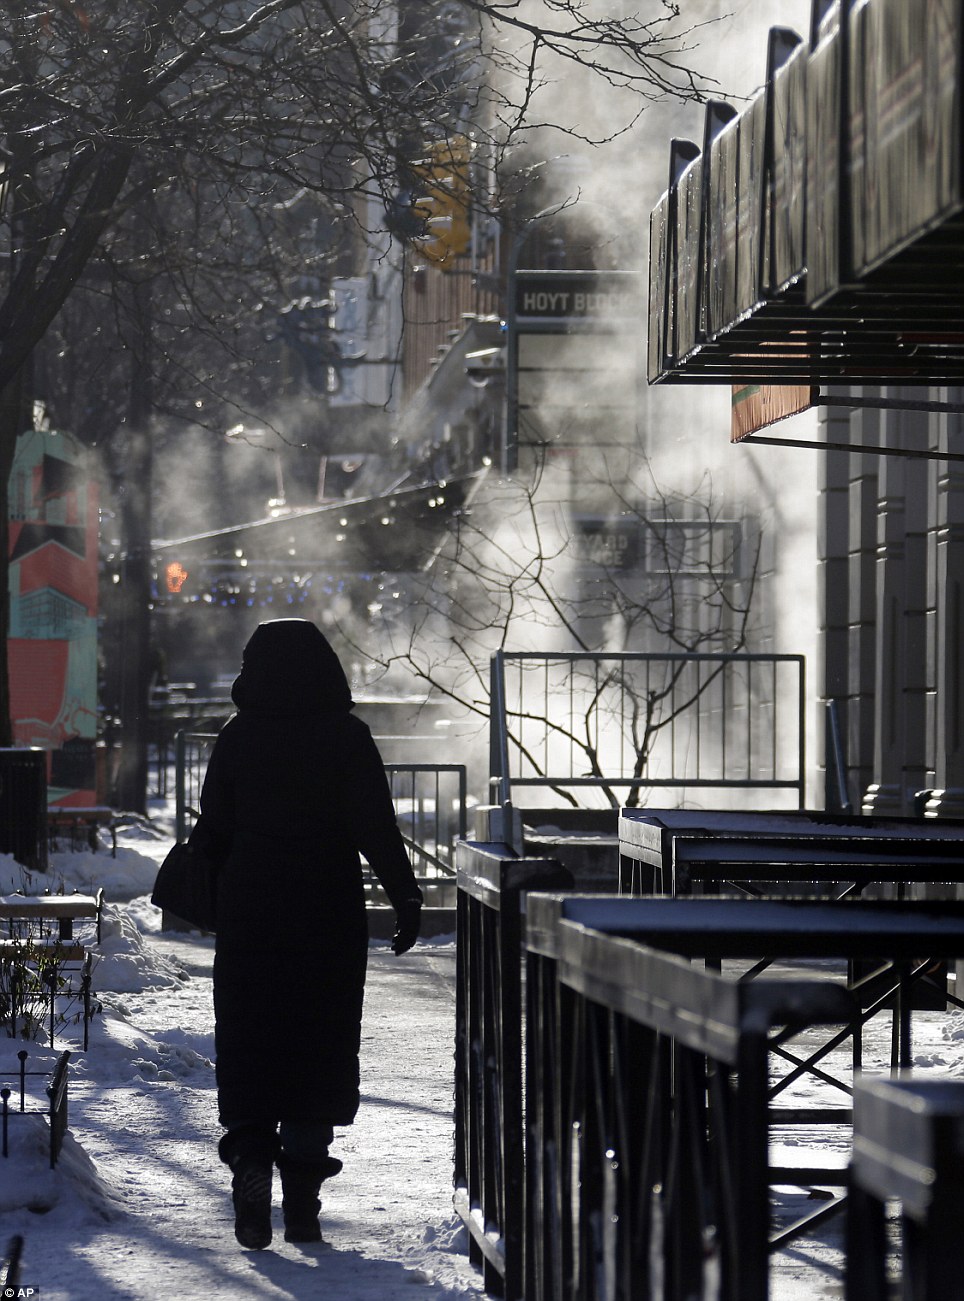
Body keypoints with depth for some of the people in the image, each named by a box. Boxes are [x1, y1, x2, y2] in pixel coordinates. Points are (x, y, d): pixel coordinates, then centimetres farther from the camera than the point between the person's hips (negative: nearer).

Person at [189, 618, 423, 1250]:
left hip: (249, 911, 1)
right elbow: (376, 826, -11)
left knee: (248, 1041, 8)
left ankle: (250, 1157, -14)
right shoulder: (345, 736, -5)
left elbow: (213, 831, 5)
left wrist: (207, 899, 19)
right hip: (328, 913, -1)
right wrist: (406, 897, -6)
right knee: (320, 1045, 6)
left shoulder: (237, 737, 1)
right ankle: (302, 1197, 5)